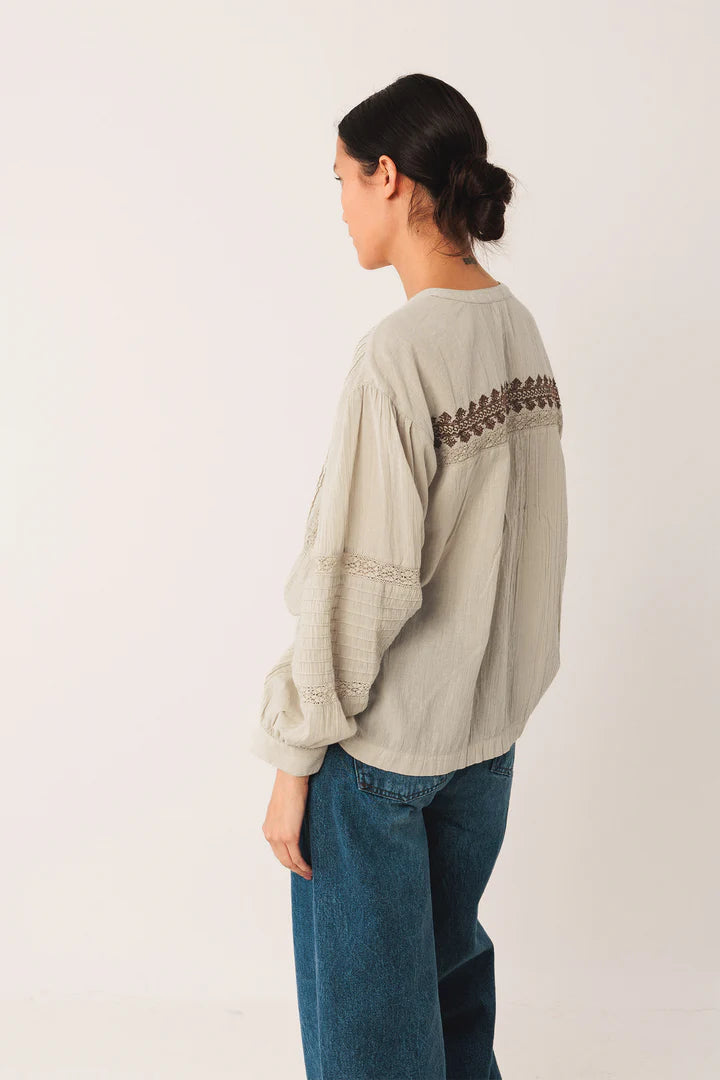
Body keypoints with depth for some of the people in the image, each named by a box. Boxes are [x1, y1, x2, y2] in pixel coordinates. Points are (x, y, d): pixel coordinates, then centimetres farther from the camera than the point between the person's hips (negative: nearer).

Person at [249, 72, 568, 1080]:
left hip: (382, 742, -7)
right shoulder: (519, 327, 2)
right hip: (493, 720, 8)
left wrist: (294, 757, -13)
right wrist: (496, 678, 17)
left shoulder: (398, 352, -22)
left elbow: (362, 581, -22)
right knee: (452, 958, 25)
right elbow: (515, 531, 8)